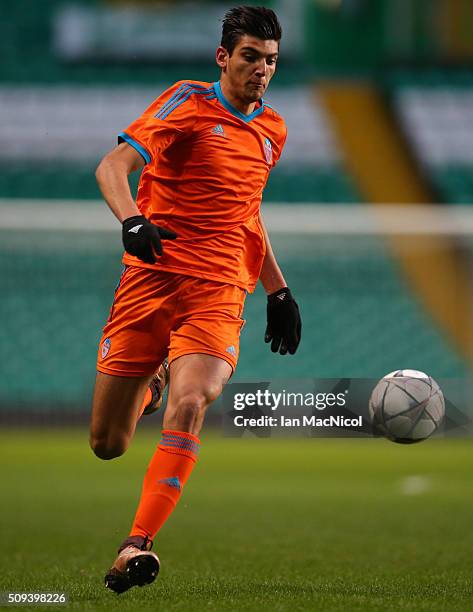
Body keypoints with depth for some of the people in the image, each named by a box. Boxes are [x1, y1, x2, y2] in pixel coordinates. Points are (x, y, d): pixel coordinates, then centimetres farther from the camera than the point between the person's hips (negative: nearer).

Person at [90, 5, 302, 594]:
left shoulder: (271, 132, 17)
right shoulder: (189, 102, -1)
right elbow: (112, 166, -12)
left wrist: (278, 290, 32)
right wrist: (132, 221, -31)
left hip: (219, 291, 2)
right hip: (151, 277, -2)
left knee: (188, 405, -27)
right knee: (107, 444, 3)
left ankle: (135, 546, -29)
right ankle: (151, 383, 39)